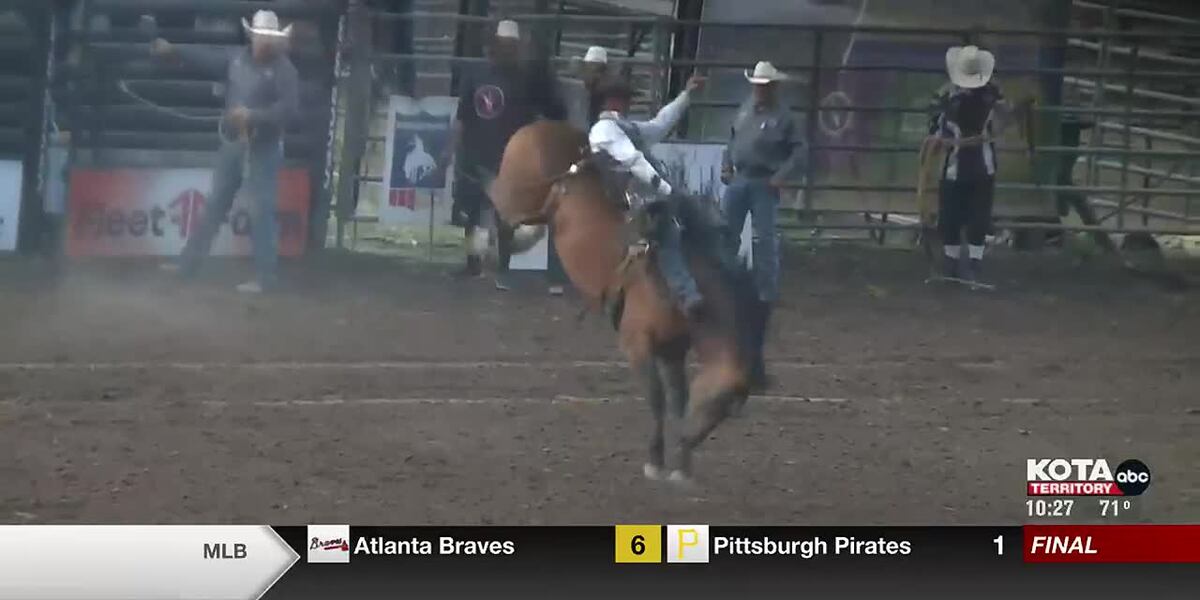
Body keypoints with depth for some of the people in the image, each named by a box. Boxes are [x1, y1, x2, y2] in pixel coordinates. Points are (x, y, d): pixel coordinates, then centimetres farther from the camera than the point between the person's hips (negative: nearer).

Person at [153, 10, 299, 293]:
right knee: (214, 205, 14)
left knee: (262, 211, -5)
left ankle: (264, 278, 1)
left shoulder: (284, 70, -15)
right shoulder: (237, 58, 2)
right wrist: (172, 50, 7)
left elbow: (288, 109, -23)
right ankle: (187, 264, 24)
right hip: (232, 144, 6)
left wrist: (253, 115, -30)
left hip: (264, 149, -6)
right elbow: (206, 57, 12)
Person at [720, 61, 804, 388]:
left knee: (766, 241, -5)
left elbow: (799, 152, -8)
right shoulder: (745, 111, 11)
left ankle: (767, 292, 1)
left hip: (764, 185, -6)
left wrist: (782, 177, -17)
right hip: (738, 181, 6)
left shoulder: (782, 117, -6)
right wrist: (726, 166, 8)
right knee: (725, 234, 6)